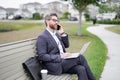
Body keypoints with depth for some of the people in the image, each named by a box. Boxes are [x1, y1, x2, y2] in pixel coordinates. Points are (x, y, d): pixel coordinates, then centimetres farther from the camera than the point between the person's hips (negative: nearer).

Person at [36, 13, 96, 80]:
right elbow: (42, 56, -14)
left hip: (63, 62, 7)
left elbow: (66, 45, 20)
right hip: (55, 66, -7)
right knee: (80, 58, -18)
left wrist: (63, 34, 6)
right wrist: (60, 56, -22)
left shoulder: (56, 34, 19)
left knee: (81, 69, -20)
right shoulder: (42, 37, -6)